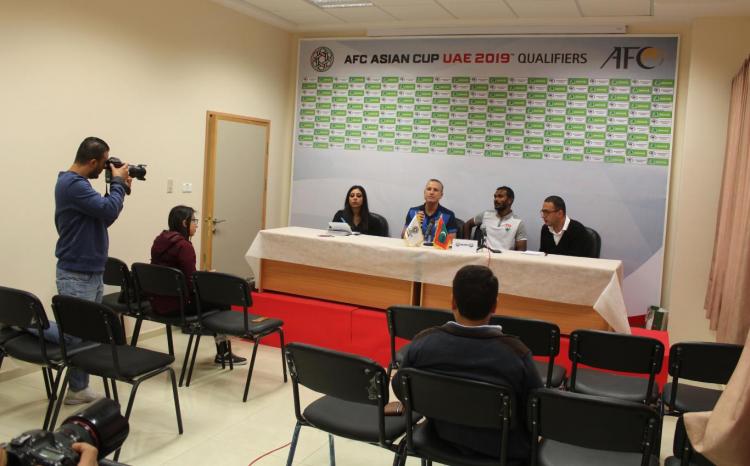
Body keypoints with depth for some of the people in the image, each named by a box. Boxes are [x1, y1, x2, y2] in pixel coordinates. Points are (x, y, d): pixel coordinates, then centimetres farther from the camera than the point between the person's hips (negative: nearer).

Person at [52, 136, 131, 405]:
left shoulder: (78, 183, 14)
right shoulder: (72, 184, -17)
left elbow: (102, 217, 17)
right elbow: (109, 210, -25)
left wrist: (119, 189, 7)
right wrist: (118, 182, -10)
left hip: (92, 272, 10)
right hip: (76, 274, -10)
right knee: (74, 335, -5)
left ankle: (78, 389, 17)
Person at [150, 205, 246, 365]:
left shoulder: (159, 241, 8)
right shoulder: (184, 245, -18)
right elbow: (191, 283, -19)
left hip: (157, 302, 9)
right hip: (175, 305, -9)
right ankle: (223, 353, 20)